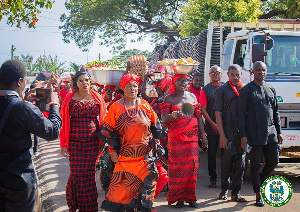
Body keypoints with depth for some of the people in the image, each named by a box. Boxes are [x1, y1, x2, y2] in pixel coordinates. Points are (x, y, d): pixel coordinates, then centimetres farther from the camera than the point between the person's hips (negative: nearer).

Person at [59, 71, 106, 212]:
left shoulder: (97, 99, 5)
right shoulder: (70, 99, 2)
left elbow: (103, 120, 8)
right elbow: (63, 122, 1)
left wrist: (103, 141, 2)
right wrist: (63, 144, -4)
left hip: (92, 143, 1)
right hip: (74, 143, -1)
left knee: (89, 174, 3)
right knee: (77, 174, 0)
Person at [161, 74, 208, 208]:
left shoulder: (192, 96, 14)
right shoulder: (169, 98, 5)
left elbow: (199, 117, 14)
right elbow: (164, 118, -6)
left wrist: (203, 135, 9)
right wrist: (173, 115, -27)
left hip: (192, 136, 3)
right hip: (175, 137, -3)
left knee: (192, 165, -2)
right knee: (177, 167, -5)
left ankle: (190, 197, 7)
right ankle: (178, 198, 2)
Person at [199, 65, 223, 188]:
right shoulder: (205, 90, 4)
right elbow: (203, 109, 0)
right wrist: (213, 124, -8)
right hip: (211, 127, -1)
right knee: (211, 153, 4)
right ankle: (213, 179, 13)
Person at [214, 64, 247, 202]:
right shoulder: (222, 90, 0)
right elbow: (218, 113, -4)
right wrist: (222, 135, -10)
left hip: (242, 134, 3)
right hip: (227, 134, -3)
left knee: (240, 163, 5)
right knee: (226, 163, 5)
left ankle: (236, 192, 13)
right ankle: (224, 189, 24)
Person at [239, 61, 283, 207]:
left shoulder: (271, 89, 14)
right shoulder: (246, 90, 0)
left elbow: (275, 112, 19)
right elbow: (242, 114, -4)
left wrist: (278, 132, 13)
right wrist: (243, 135, -10)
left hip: (270, 133, 5)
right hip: (255, 134, -5)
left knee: (273, 161, 5)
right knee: (255, 165, 1)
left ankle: (260, 182, 30)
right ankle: (258, 195, 9)